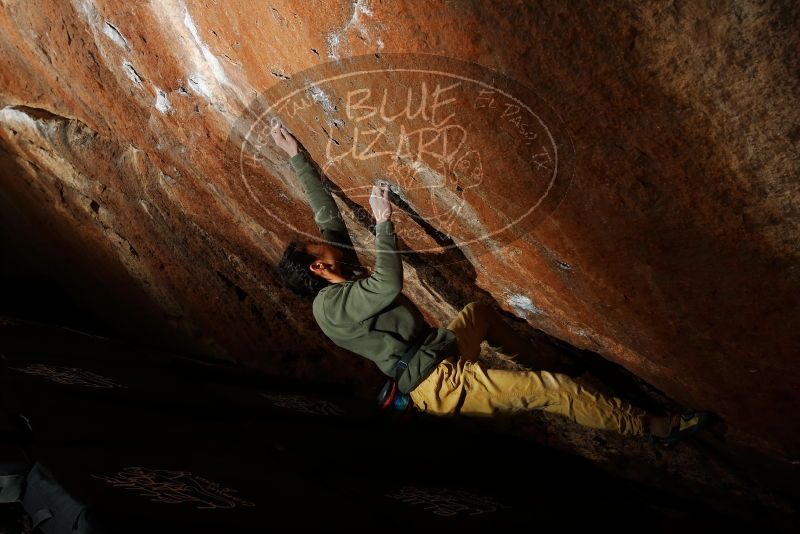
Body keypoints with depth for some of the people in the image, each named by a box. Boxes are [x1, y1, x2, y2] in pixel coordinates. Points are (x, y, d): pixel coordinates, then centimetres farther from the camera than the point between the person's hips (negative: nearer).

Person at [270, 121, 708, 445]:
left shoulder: (339, 280, 7)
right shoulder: (331, 306, -21)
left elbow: (326, 211, 11)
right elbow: (390, 284, -39)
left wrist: (297, 157, 14)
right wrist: (382, 222, -30)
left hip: (439, 359, 10)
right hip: (440, 384, -10)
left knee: (478, 310, 31)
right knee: (550, 389, -13)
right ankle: (651, 426, -2)